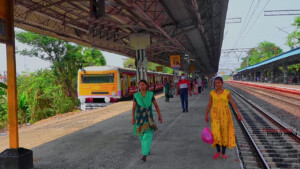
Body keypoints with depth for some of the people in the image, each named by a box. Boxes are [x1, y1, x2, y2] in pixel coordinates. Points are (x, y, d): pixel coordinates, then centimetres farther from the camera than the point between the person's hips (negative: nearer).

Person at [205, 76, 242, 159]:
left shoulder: (227, 92, -3)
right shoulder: (212, 93, 1)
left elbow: (233, 103, -4)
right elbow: (209, 104, 7)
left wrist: (238, 113, -11)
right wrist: (206, 115, 9)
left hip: (225, 115, 0)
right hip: (215, 115, 1)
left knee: (224, 133, 4)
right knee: (215, 133, -9)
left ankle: (223, 153, 20)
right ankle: (218, 151, 13)